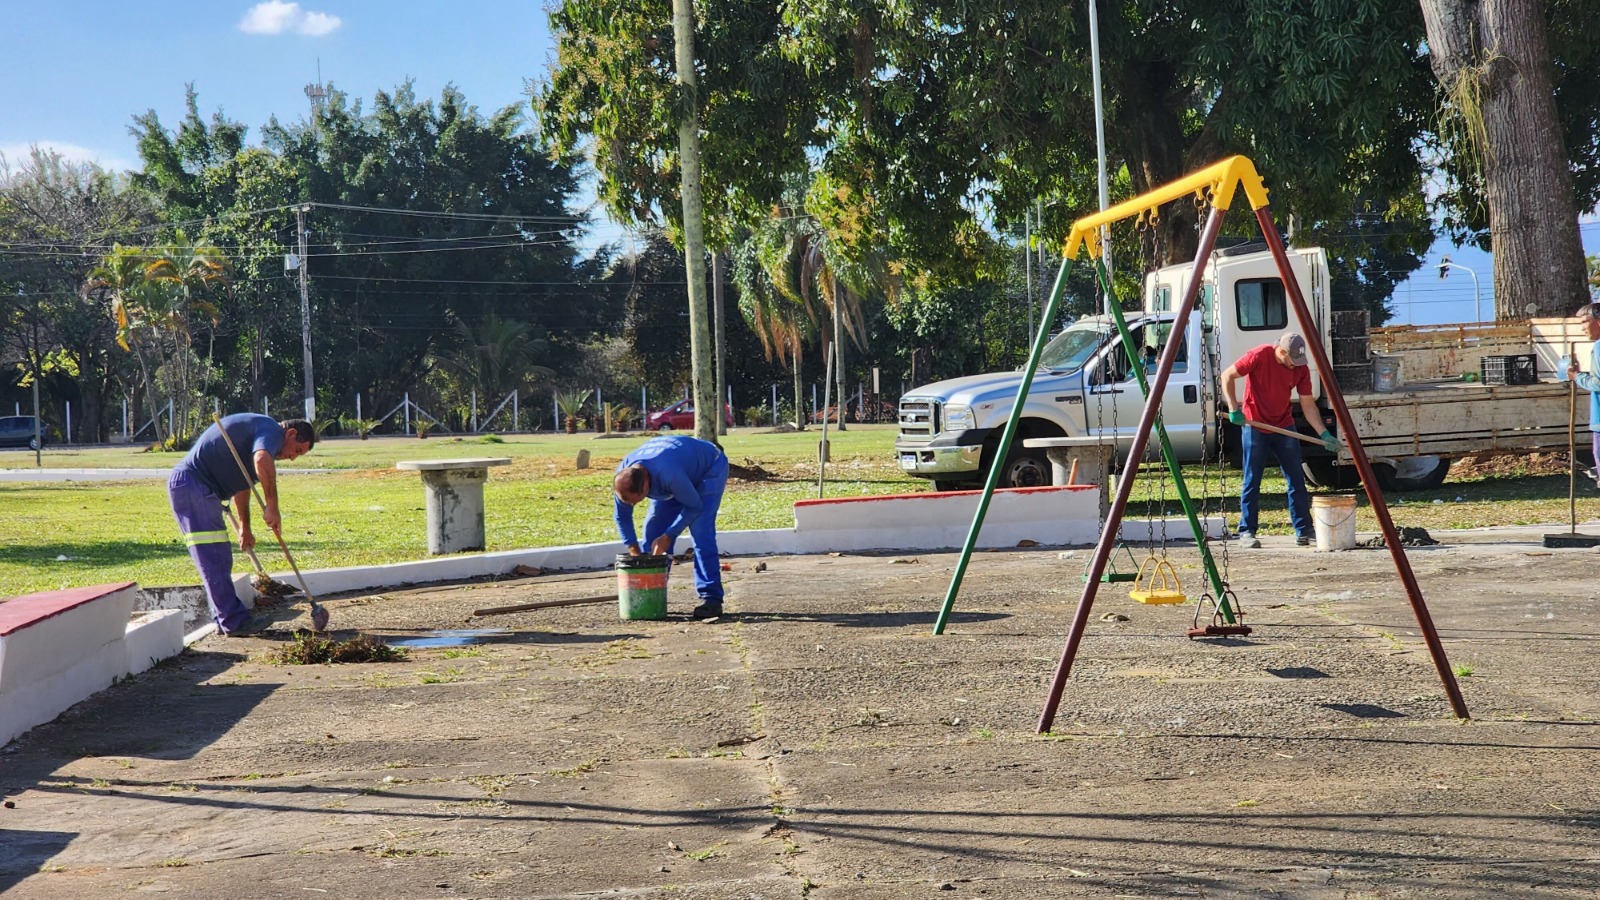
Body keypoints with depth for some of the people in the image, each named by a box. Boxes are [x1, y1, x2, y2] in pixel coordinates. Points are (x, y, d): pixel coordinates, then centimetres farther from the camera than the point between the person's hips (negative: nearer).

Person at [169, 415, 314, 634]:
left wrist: (244, 528, 38)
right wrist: (272, 507, -26)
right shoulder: (272, 431, -8)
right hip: (192, 485, -11)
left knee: (218, 560, 14)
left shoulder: (258, 431, 24)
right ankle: (234, 623, -5)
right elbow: (262, 460, -32)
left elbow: (241, 484, 34)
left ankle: (227, 620, 20)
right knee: (214, 560, -7)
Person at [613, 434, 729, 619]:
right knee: (653, 528, -5)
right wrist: (634, 552, -12)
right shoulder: (623, 477, -24)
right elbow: (622, 517, -8)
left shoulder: (668, 474, -44)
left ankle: (711, 598, -22)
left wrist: (668, 536, -24)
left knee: (700, 531, -22)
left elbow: (694, 506, -28)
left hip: (710, 467, -7)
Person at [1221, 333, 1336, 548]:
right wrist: (1234, 409, -19)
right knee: (1252, 481, -2)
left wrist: (1323, 433, -10)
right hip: (1254, 426, -4)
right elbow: (1227, 376, -11)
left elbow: (1308, 405, 0)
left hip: (1284, 427, 4)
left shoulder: (1301, 369, -4)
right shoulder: (1260, 356, -17)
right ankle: (1246, 532, 5)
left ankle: (1303, 530, 10)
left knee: (1296, 481, 3)